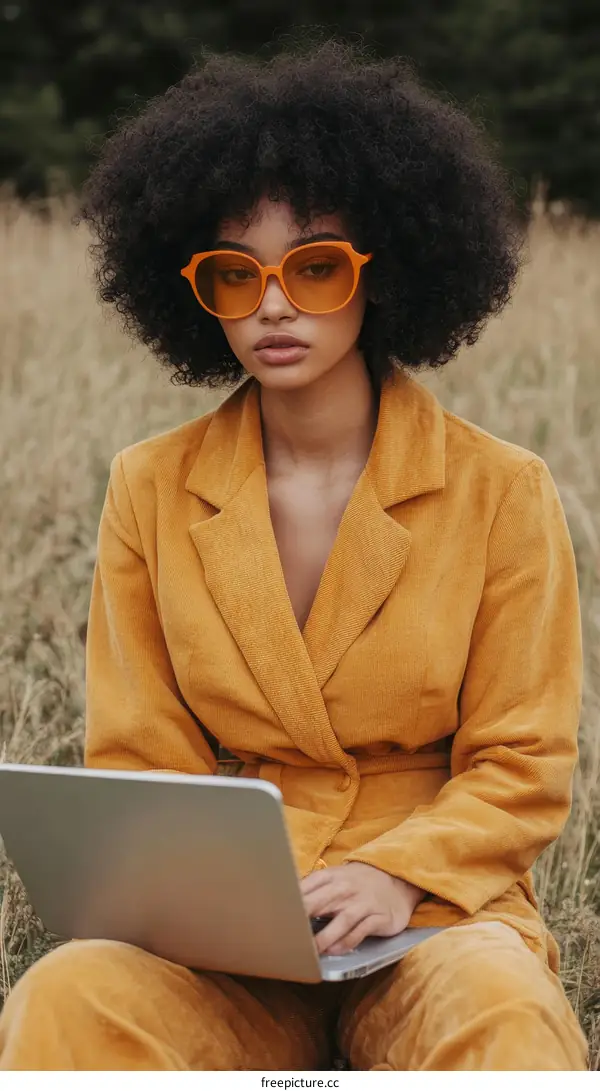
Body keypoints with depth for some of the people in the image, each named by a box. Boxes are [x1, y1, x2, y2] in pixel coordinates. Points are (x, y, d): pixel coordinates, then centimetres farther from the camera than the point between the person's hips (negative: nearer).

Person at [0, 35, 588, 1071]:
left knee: (499, 1011, -37)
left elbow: (523, 765, 3)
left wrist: (398, 873, -16)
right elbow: (137, 763, 9)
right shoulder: (152, 491, 7)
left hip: (434, 921, -2)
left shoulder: (501, 492, 2)